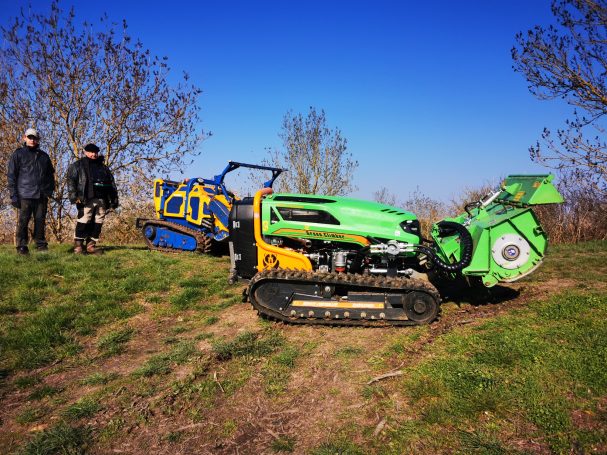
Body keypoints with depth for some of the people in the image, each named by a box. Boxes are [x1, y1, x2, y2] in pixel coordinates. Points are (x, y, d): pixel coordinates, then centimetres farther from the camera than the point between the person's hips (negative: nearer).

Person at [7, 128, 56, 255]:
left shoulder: (44, 156, 17)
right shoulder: (18, 154, 5)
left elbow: (51, 173, 23)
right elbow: (11, 176, 1)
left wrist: (50, 189, 10)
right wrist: (13, 195, -6)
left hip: (42, 195, 3)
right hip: (25, 195, -3)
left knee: (40, 220, 6)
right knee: (23, 221, -3)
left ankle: (41, 244, 13)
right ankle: (22, 246, 1)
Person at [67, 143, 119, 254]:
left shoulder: (104, 168, 24)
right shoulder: (77, 165, 11)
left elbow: (112, 184, 23)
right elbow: (71, 181, -1)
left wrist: (114, 199, 13)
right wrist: (74, 196, -14)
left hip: (101, 200, 5)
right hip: (86, 199, -4)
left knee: (97, 224, 2)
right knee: (83, 222, -10)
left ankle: (91, 245, 7)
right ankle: (78, 245, -3)